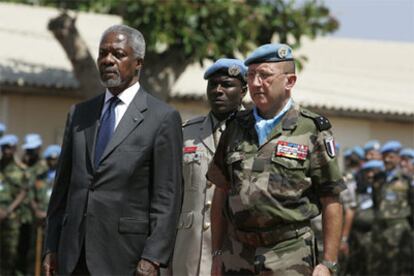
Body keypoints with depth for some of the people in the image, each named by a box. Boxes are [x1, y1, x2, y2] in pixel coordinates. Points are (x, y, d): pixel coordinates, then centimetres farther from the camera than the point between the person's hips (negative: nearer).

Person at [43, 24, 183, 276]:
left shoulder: (163, 118, -2)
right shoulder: (79, 114, 15)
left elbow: (167, 197, -6)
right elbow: (64, 184, 16)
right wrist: (52, 247, 11)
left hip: (124, 255, -5)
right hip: (73, 256, 5)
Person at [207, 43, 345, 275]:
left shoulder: (312, 130, -2)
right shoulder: (236, 129, 13)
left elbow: (332, 202, -3)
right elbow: (221, 193, 15)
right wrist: (217, 253, 10)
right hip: (239, 257, 5)